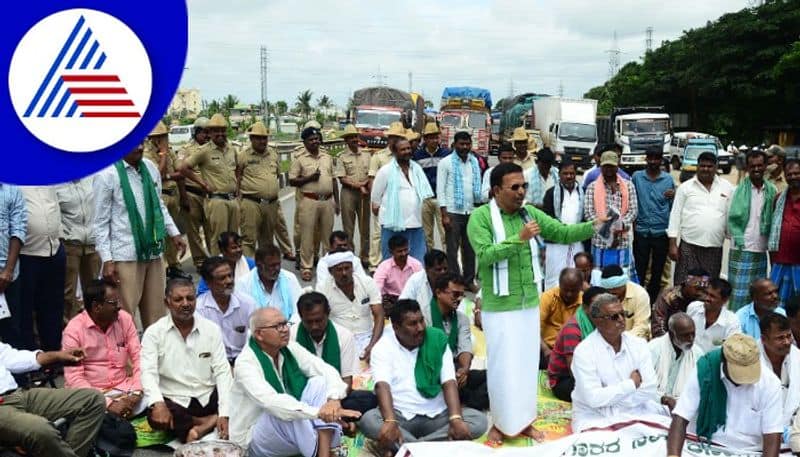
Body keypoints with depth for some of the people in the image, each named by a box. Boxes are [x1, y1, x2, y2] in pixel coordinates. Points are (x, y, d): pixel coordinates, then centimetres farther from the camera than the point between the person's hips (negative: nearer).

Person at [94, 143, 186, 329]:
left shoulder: (150, 168, 6)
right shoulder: (107, 175, -10)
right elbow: (101, 222, -8)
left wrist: (174, 233, 10)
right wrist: (107, 260, -12)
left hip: (153, 251, 6)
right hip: (125, 255, -5)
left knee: (155, 314, 14)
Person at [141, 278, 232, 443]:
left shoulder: (211, 329, 1)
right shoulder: (154, 332, -3)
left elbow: (222, 371, -4)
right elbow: (148, 373, -14)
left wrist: (225, 414, -17)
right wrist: (158, 404, -35)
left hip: (208, 398, 1)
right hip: (173, 401, -1)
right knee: (156, 417, -33)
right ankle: (211, 423, -16)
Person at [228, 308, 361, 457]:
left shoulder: (290, 347, -4)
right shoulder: (246, 362, -23)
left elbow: (327, 371, -9)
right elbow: (271, 402, -38)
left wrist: (334, 399, -31)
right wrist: (319, 412, -46)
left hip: (292, 431, 7)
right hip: (256, 437, -7)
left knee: (319, 382, -15)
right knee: (289, 411, -36)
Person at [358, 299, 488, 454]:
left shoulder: (437, 340, 1)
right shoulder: (383, 347, -3)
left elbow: (449, 383, -7)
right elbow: (382, 386, -18)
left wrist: (455, 419, -25)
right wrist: (390, 422, -37)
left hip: (437, 415, 3)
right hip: (400, 416, -2)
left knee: (479, 420, -23)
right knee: (367, 420, -31)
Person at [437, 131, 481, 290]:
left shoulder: (475, 162, 11)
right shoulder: (445, 162, -3)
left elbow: (477, 186, 15)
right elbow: (440, 189, -7)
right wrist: (444, 214, -12)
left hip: (471, 211, 5)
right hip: (453, 212, -4)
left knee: (470, 248, 11)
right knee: (453, 249, 2)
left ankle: (469, 281, 21)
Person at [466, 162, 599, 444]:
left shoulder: (531, 213, 2)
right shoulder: (480, 217, -13)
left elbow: (563, 233, -2)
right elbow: (485, 255, -24)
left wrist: (593, 226, -18)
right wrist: (519, 239, -29)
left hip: (530, 303, 5)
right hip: (499, 307, -5)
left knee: (528, 363, 14)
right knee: (503, 366, 4)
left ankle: (523, 420, 29)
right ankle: (501, 423, 22)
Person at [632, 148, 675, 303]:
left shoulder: (668, 179, 3)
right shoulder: (637, 177, 2)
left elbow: (673, 206, 6)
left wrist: (674, 196, -14)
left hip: (662, 232, 1)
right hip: (641, 231, -1)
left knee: (657, 272, 9)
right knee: (639, 271, 2)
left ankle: (652, 303, 20)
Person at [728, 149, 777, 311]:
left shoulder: (771, 190, 5)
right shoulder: (740, 189, -5)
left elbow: (773, 219, 10)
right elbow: (732, 219, -3)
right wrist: (740, 240, -9)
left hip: (761, 250, 4)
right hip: (741, 249, -4)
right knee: (739, 292, -4)